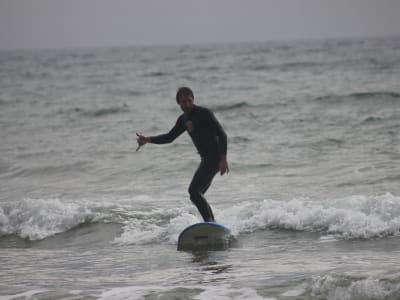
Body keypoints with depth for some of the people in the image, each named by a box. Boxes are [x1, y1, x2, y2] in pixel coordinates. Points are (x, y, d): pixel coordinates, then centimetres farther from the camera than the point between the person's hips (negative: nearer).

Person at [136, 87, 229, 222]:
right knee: (197, 196, 12)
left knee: (194, 191, -20)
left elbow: (222, 134, -15)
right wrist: (148, 140, 13)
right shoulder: (183, 119, 15)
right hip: (206, 159, 9)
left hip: (214, 157, -9)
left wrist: (223, 159, -23)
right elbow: (169, 137, 25)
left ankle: (210, 222, -25)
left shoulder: (204, 113, -11)